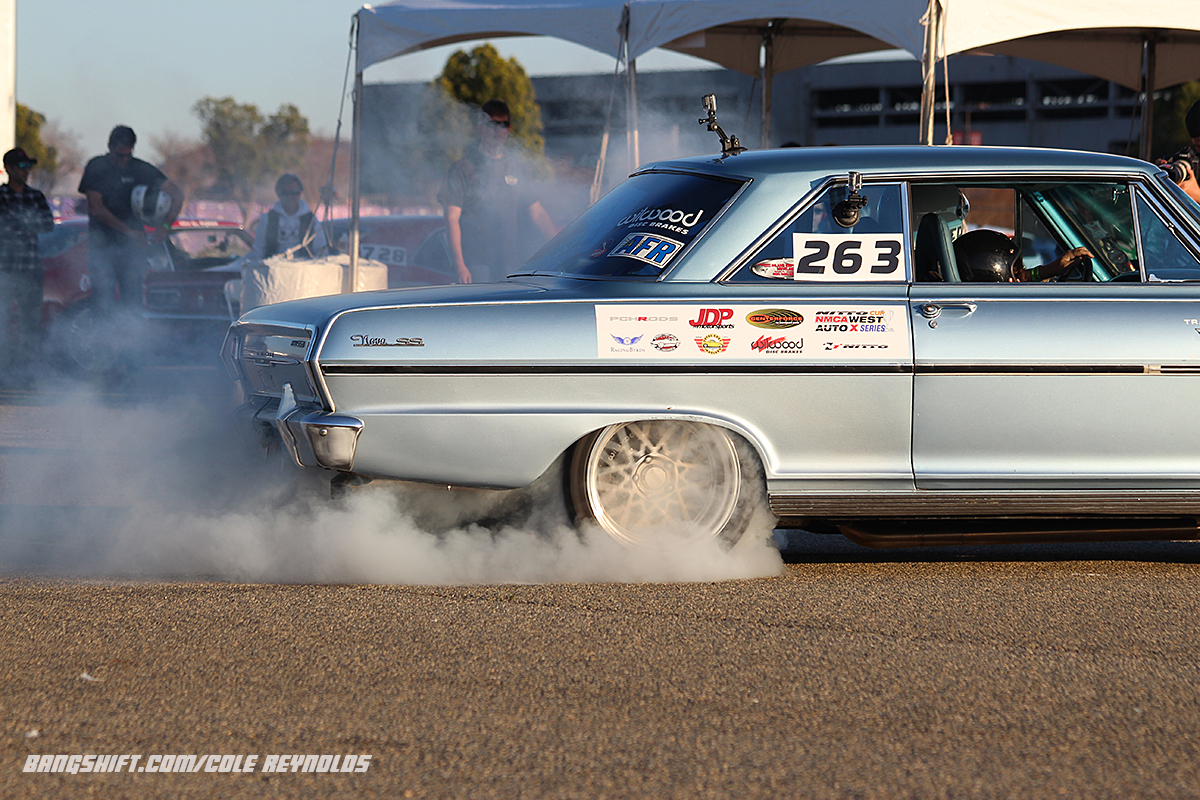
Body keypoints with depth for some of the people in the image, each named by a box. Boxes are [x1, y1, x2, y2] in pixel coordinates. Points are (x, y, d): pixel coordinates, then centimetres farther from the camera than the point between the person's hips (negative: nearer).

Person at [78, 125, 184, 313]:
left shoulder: (141, 169, 3)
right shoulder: (96, 168, -1)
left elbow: (177, 194, 2)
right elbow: (96, 208, -7)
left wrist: (165, 227, -12)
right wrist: (128, 231, -12)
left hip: (131, 247, 2)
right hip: (102, 246, -2)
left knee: (133, 301, -3)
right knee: (103, 302, -11)